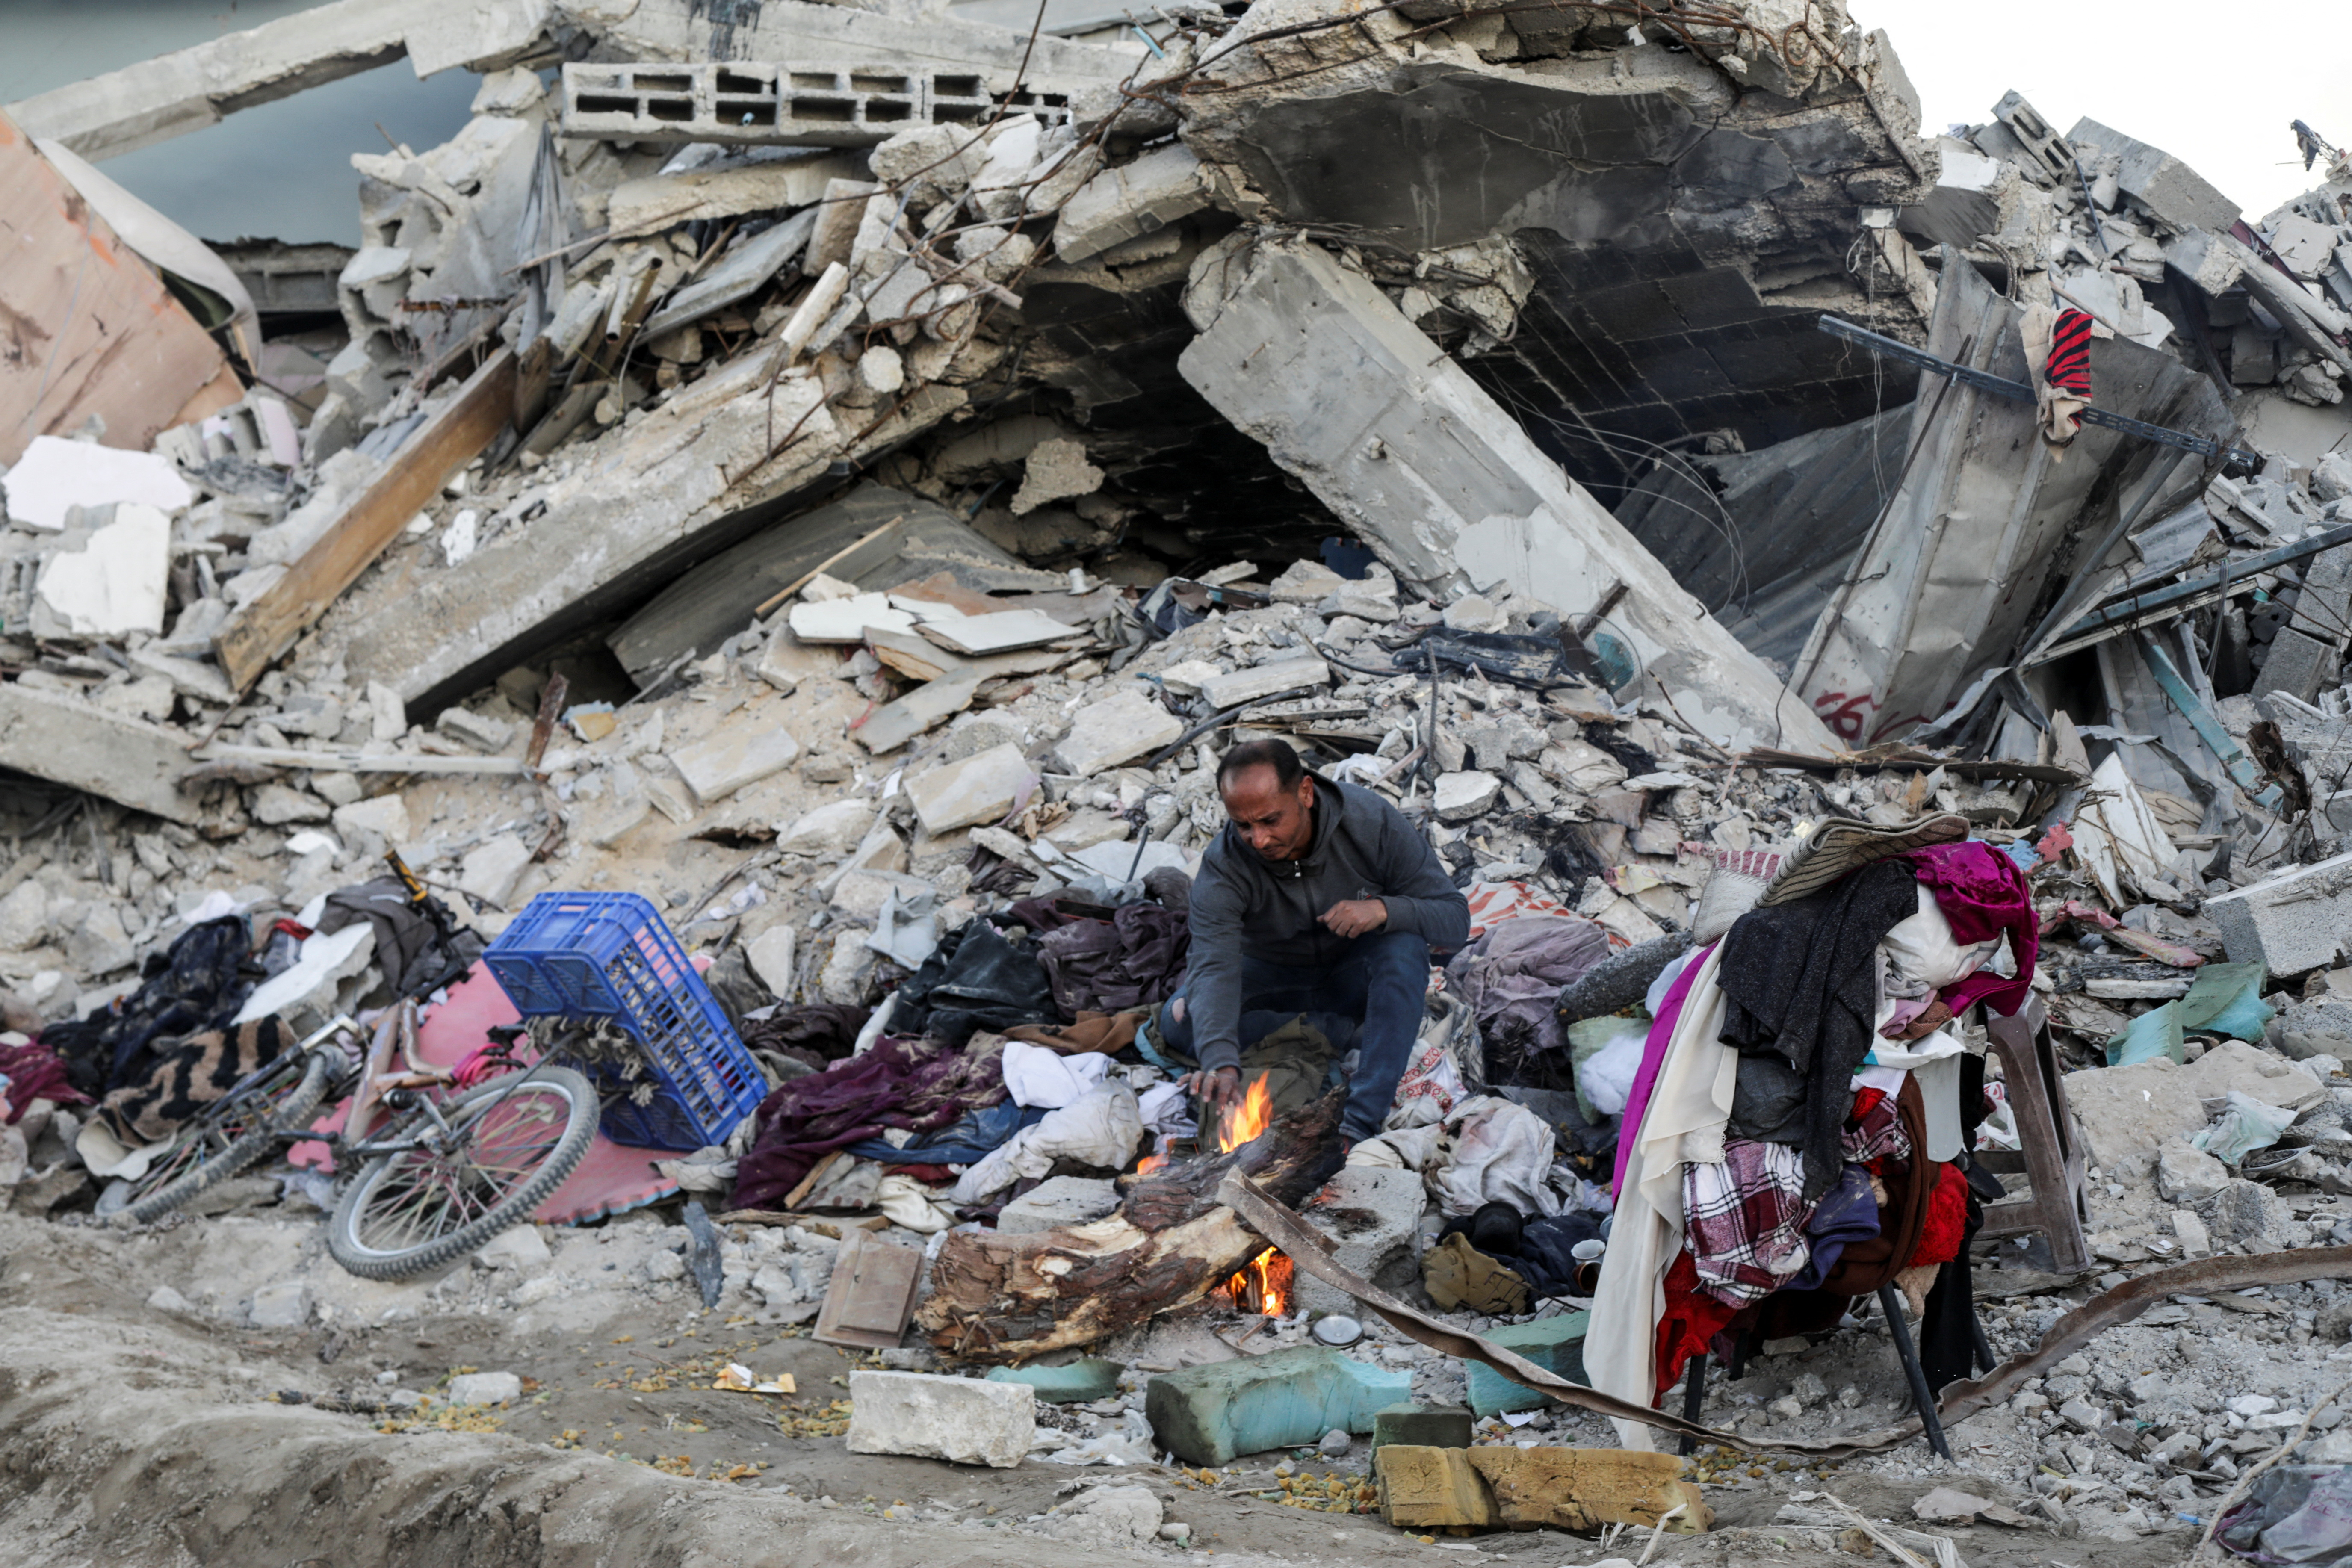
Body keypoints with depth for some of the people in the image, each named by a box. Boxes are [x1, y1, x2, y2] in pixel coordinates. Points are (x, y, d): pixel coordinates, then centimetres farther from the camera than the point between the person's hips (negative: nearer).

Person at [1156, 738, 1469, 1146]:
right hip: (1273, 975, 1)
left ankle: (1361, 1123, -36)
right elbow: (1215, 969, -38)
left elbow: (1456, 918, -20)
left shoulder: (1372, 821, -25)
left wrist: (1384, 910, -41)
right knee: (1179, 1019, -24)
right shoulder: (1223, 868, -26)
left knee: (1405, 946, -35)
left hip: (1355, 974, -1)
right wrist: (1222, 1064, -55)